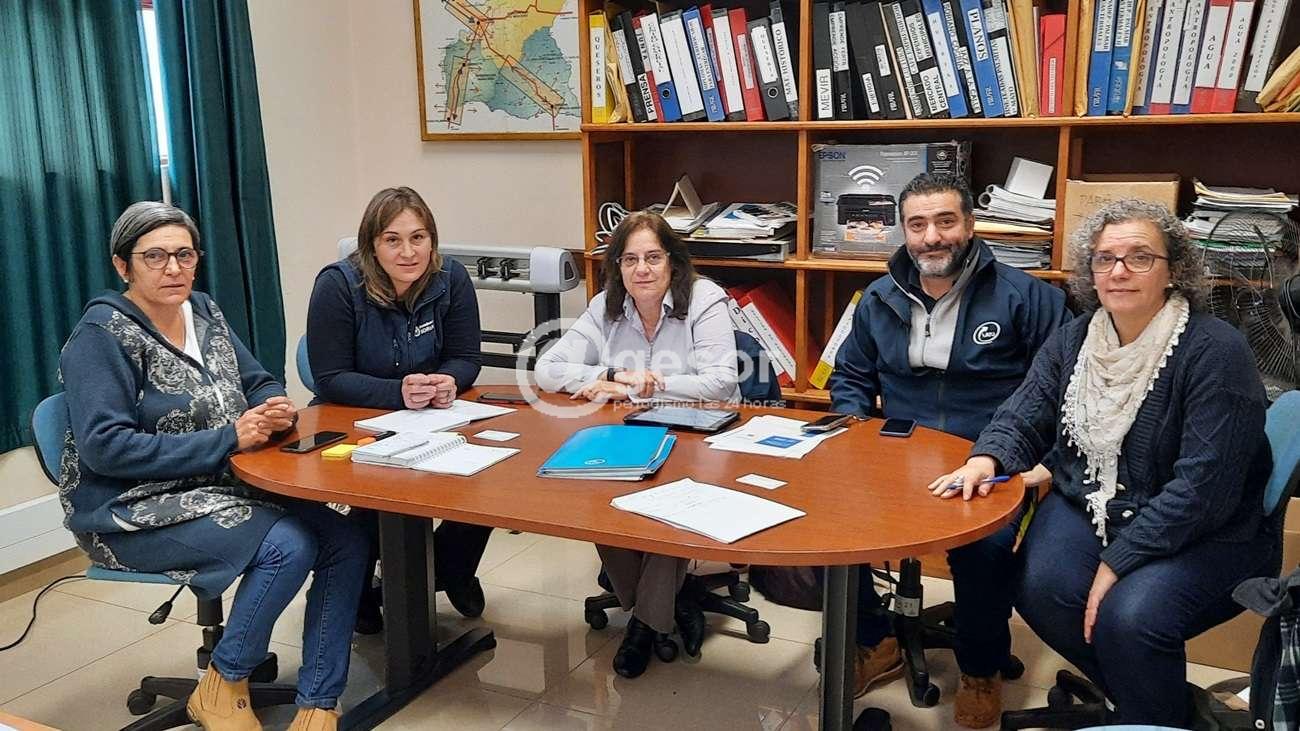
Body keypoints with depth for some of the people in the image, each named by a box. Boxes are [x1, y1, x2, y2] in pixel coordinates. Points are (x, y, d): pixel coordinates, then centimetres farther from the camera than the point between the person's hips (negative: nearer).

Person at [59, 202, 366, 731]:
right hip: (135, 512, -7)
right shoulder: (102, 334, -12)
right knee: (289, 544, -28)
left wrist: (277, 411, -12)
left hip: (220, 488, 7)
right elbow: (103, 448, -20)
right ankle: (221, 688, -6)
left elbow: (259, 384, 15)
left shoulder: (204, 312, 9)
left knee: (345, 542, -14)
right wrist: (227, 440, -24)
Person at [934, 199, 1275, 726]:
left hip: (1202, 535, -5)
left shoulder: (1215, 350, -17)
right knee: (1042, 589, -22)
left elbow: (1203, 486, -21)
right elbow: (1023, 418, 6)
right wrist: (987, 458, -18)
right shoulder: (1073, 340, 3)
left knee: (1129, 617, -30)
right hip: (1088, 506, 5)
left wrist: (1119, 560, -24)